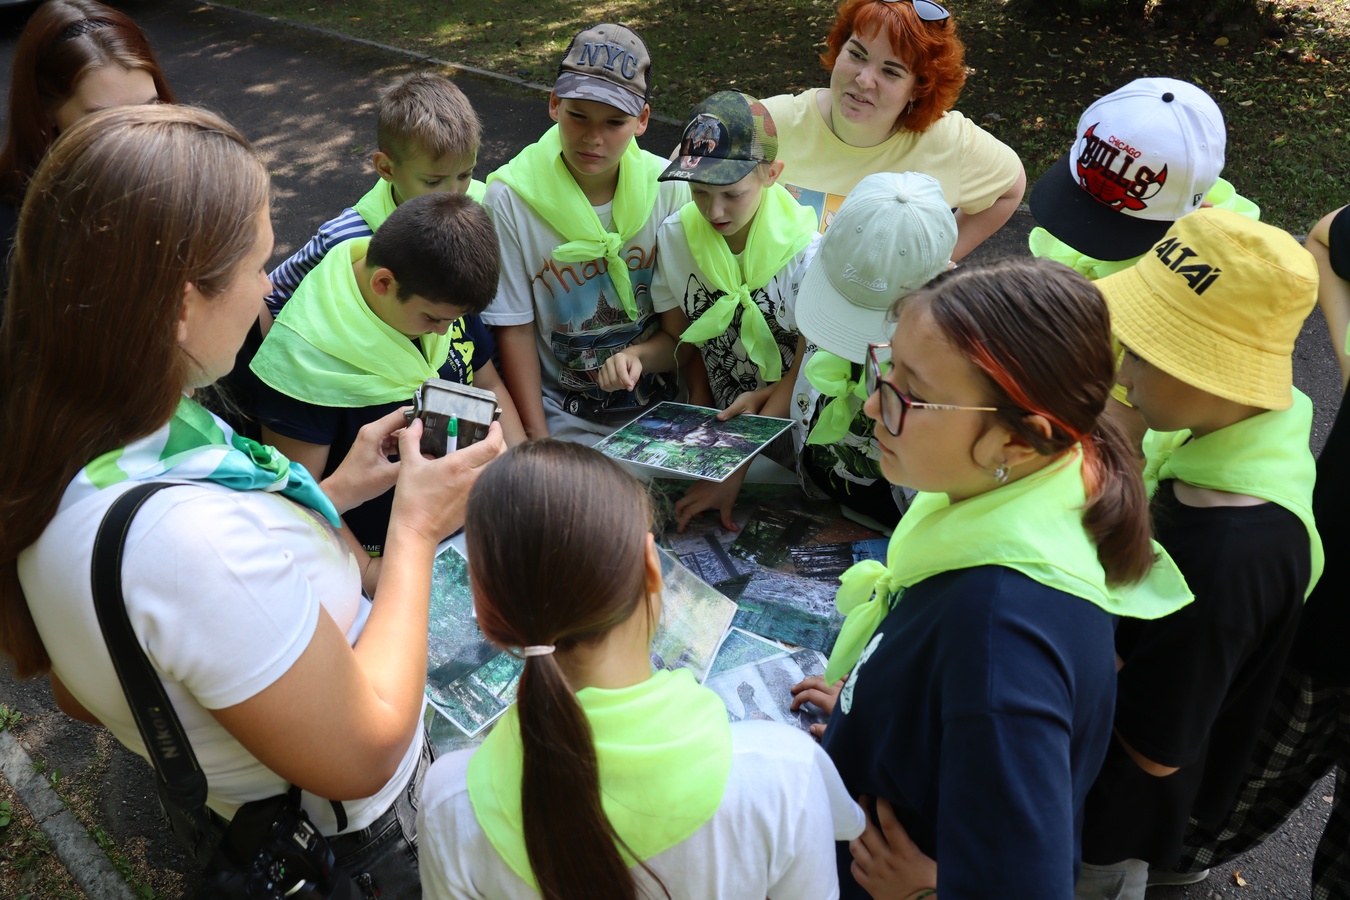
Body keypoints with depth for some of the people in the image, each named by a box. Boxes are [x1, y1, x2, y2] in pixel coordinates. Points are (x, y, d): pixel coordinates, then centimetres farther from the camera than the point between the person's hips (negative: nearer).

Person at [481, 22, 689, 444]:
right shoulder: (510, 198, -11)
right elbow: (516, 330, -6)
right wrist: (537, 442, -8)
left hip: (661, 409, 2)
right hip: (565, 423, -1)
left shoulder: (669, 188, -6)